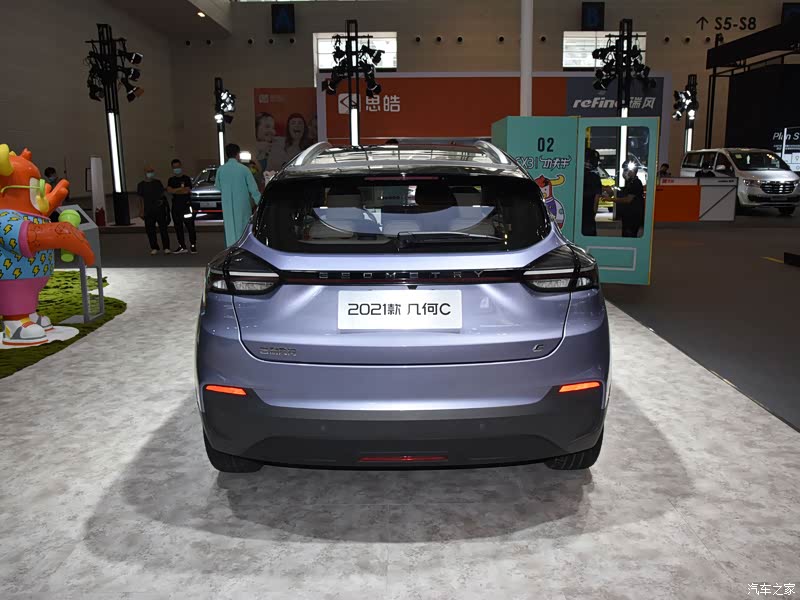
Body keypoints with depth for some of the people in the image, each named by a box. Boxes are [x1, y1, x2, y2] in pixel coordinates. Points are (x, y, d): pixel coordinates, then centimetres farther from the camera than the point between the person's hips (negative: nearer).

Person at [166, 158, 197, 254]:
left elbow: (187, 191, -12)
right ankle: (182, 247, 13)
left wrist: (175, 191, -7)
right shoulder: (171, 180, 13)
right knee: (178, 227, 7)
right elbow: (169, 190, -4)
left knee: (190, 226, -7)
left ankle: (193, 246, -3)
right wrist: (181, 189, -10)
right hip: (176, 206, 5)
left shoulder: (186, 178, 2)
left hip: (186, 205, -4)